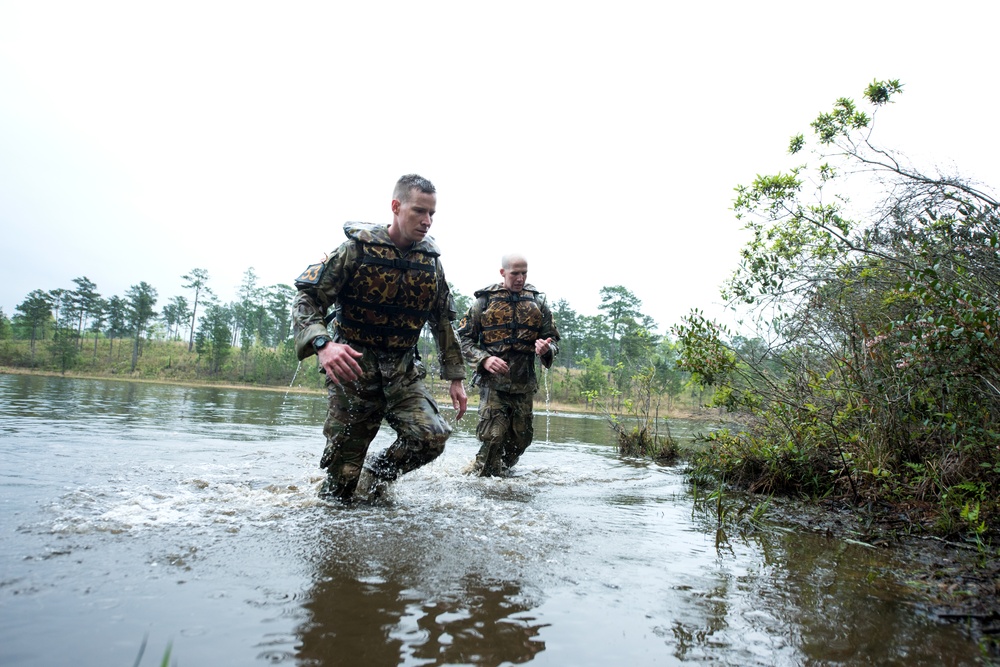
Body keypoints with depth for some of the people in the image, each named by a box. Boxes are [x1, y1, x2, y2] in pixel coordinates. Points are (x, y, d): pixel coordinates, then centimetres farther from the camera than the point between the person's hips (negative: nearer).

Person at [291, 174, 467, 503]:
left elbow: (443, 322, 13)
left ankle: (376, 477, 11)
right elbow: (307, 299, -12)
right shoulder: (357, 247, -9)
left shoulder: (430, 261, 4)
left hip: (403, 370, 4)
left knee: (433, 436, -17)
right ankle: (329, 496, 35)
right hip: (353, 368, -3)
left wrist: (455, 377, 10)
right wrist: (322, 343, -32)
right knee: (342, 479, 0)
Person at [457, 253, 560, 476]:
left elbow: (553, 338, 14)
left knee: (521, 438, 9)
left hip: (524, 384, 4)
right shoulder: (485, 300, 2)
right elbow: (464, 337, 2)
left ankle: (500, 474, 31)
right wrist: (484, 359, -15)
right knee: (493, 437, -14)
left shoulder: (538, 301, 10)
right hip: (493, 382, -3)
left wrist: (546, 349, -11)